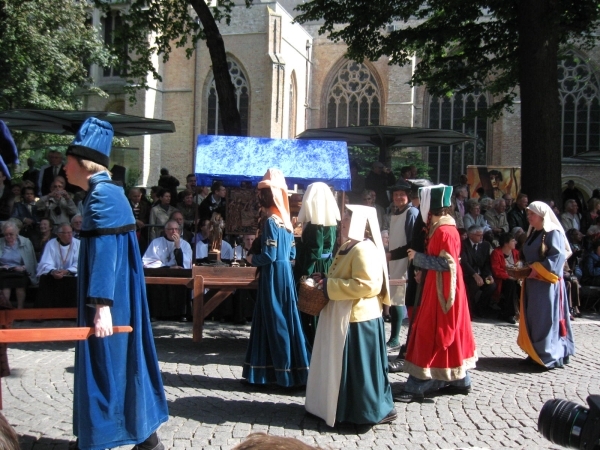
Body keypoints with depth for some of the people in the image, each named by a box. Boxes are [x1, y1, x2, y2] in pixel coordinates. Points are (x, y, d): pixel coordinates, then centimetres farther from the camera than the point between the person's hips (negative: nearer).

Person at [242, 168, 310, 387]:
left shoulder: (271, 221, -15)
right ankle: (289, 368, 19)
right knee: (284, 320, 12)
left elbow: (268, 256, -19)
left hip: (273, 277, -8)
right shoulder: (285, 220, 10)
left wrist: (251, 258, -3)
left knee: (274, 321, 0)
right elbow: (292, 254, 14)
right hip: (285, 274, 8)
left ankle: (283, 371, 7)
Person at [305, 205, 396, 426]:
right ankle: (346, 406, 29)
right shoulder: (349, 246, 13)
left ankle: (374, 410, 11)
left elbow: (367, 285, -28)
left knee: (359, 365, -2)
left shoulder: (364, 250, -19)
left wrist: (330, 286, -21)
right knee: (339, 364, 17)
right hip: (343, 316, 11)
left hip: (357, 318, -11)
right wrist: (325, 280, 6)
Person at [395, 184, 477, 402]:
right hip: (440, 286, 10)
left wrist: (418, 257, -19)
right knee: (449, 332, 16)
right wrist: (420, 258, 6)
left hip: (442, 289, -10)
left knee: (430, 334, -6)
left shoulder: (444, 231, -20)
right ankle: (460, 380, 25)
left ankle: (416, 388, 0)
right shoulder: (442, 228, 11)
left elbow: (446, 263, -24)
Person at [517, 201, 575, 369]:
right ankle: (536, 354, 16)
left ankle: (551, 356, 2)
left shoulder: (553, 233, -10)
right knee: (533, 319, 9)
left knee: (546, 319, -5)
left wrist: (538, 270, -19)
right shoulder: (533, 234, 15)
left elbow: (559, 256, -19)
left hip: (547, 283, -8)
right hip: (533, 283, 8)